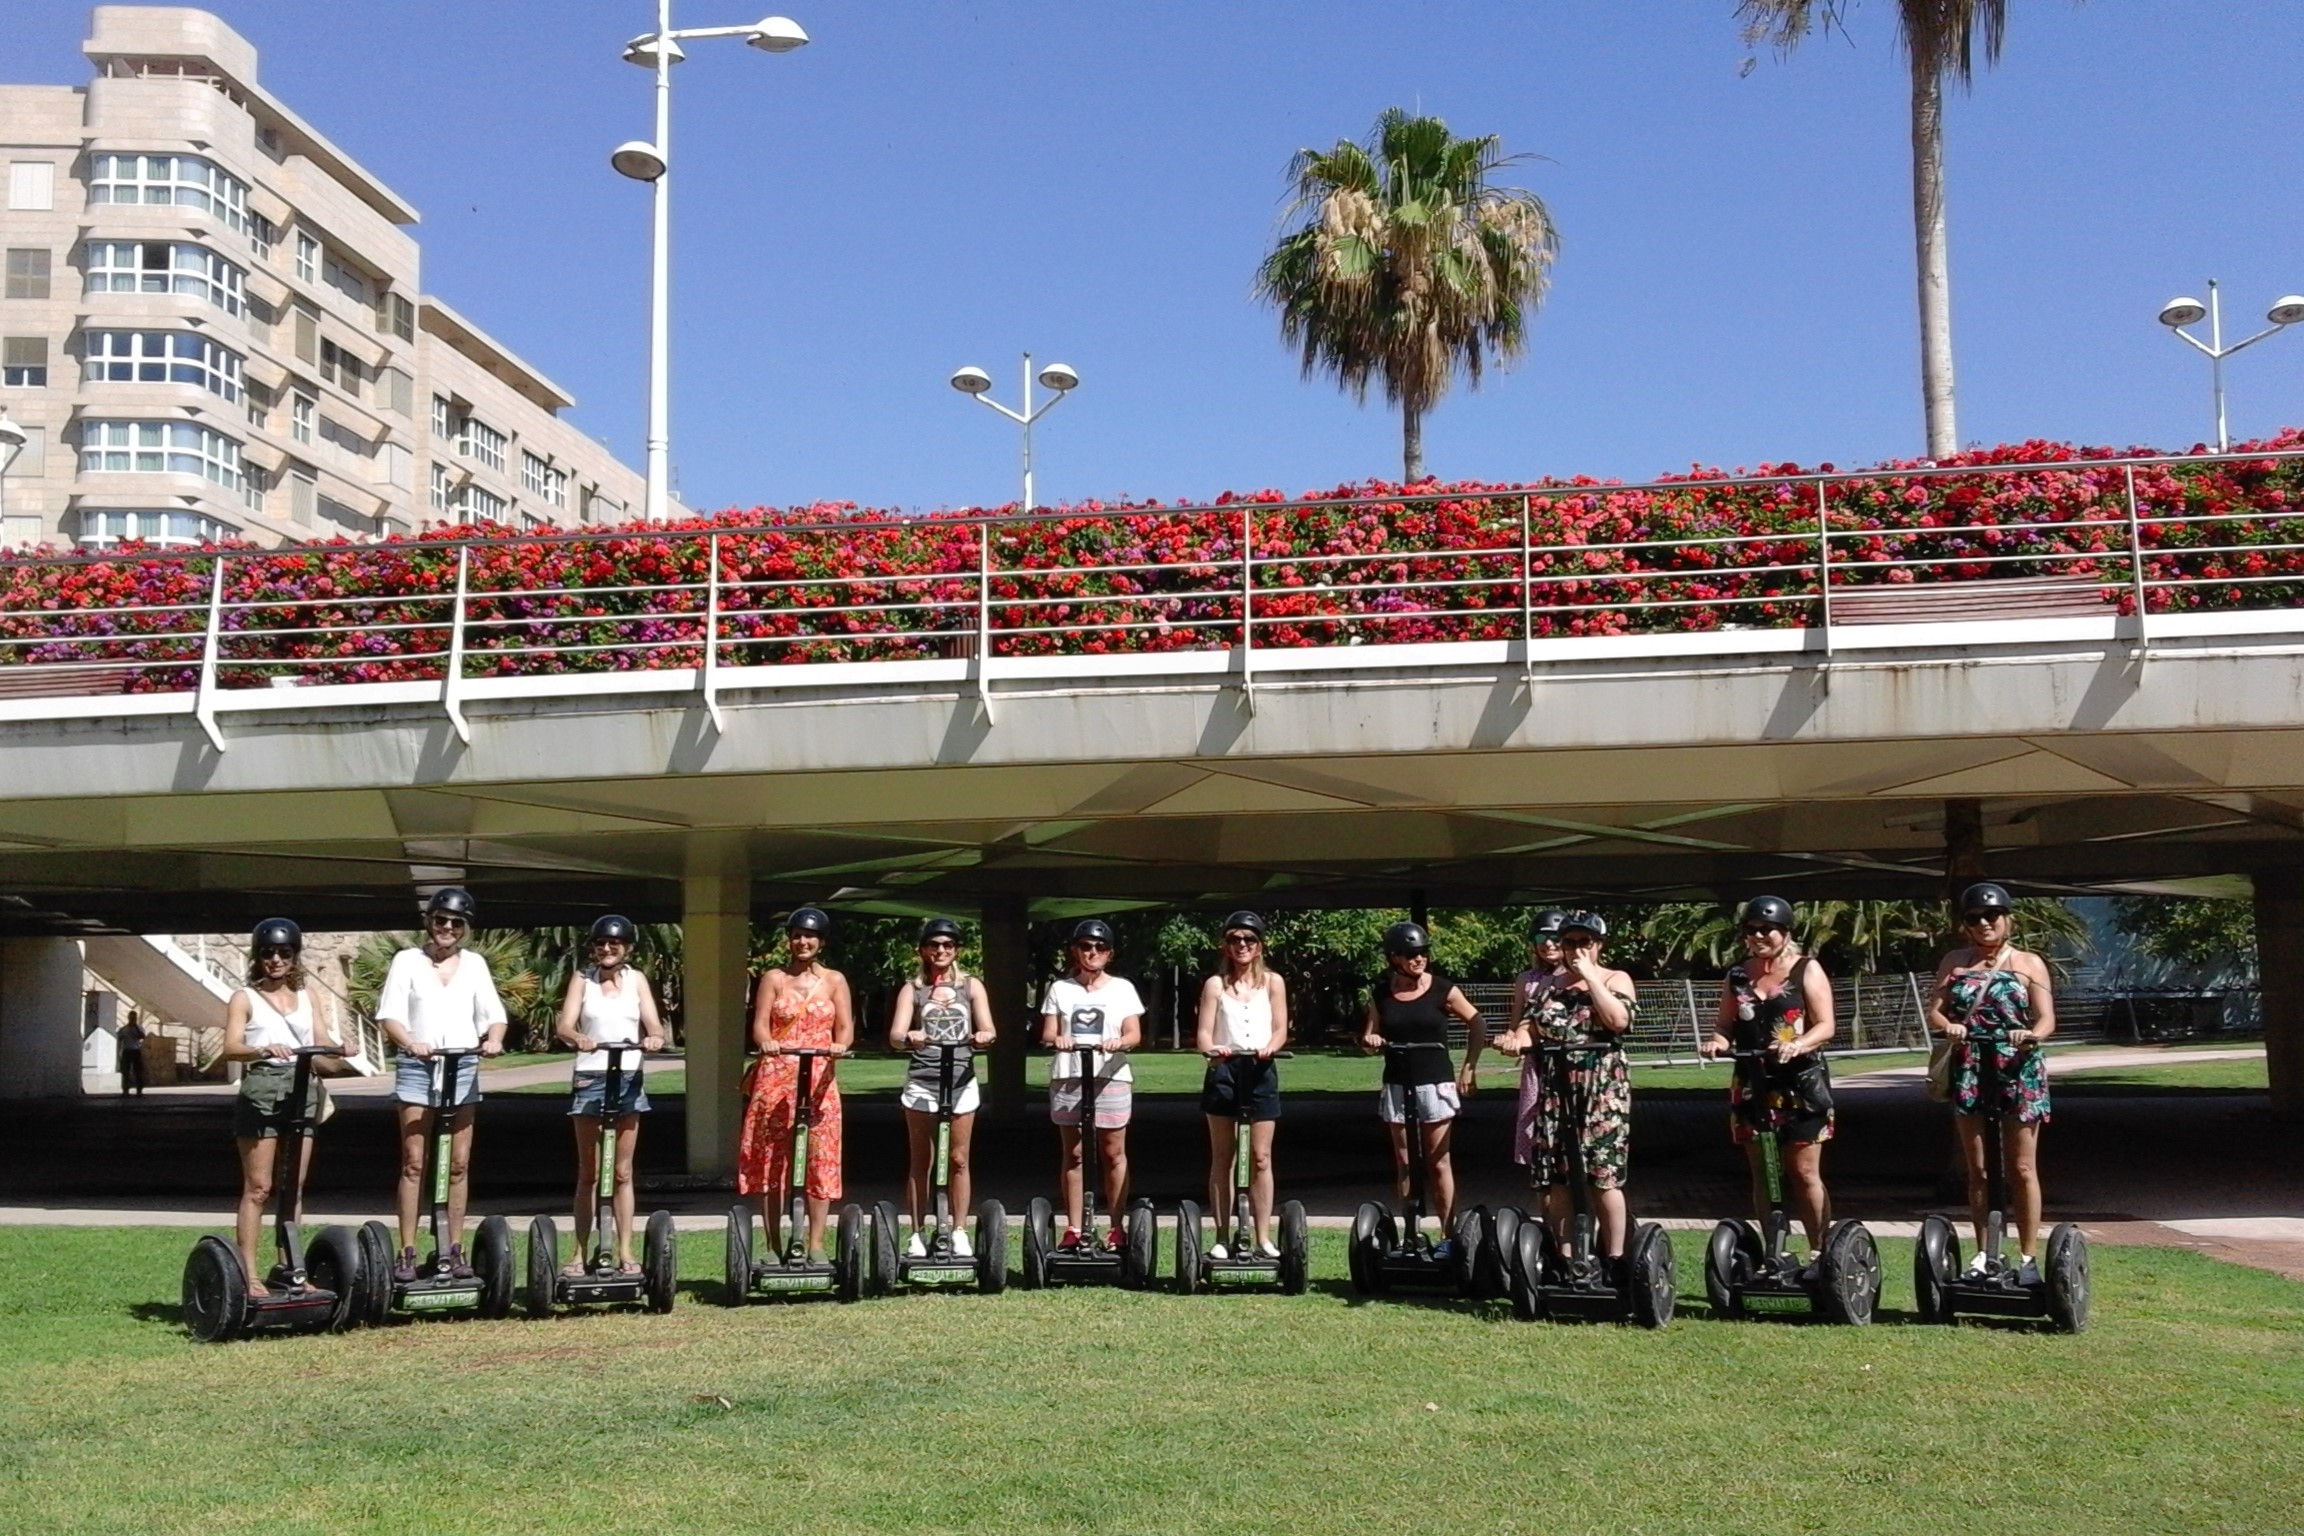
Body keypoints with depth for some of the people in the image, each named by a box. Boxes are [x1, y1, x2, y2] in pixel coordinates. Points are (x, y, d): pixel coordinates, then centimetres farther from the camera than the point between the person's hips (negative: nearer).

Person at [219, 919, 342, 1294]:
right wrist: (264, 1049, -30)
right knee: (258, 1186, -6)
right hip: (261, 1087, -4)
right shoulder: (245, 999, 5)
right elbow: (231, 1047, -9)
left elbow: (322, 1039, 5)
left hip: (303, 1088, 4)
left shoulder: (308, 997, 18)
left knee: (294, 1187, 7)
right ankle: (249, 1273, -4)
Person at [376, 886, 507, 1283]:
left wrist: (493, 1039, -14)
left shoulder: (474, 964, 14)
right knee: (413, 1162, -4)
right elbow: (390, 1015, -4)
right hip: (417, 1067, -3)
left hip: (464, 1067, 3)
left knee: (459, 1163, 4)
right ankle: (407, 1252, -1)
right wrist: (409, 1042, -24)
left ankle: (455, 1249, 10)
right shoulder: (407, 961, 5)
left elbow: (493, 1013, 8)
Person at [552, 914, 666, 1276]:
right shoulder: (582, 978, 4)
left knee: (623, 1172, 6)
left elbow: (654, 1025, 0)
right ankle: (580, 1253, 9)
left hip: (628, 1078, 1)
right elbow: (563, 1025, -8)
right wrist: (578, 1037, -31)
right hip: (589, 1078, -1)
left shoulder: (636, 979, 8)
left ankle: (625, 1252, 9)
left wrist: (654, 1037, -25)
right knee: (588, 1173, 4)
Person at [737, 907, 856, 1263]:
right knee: (770, 1162, 0)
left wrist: (839, 1045, -19)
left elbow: (845, 1029, 4)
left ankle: (816, 1245, 5)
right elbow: (759, 1024, -1)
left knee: (820, 1161, -1)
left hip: (820, 1081, 0)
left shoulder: (834, 981, 10)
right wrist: (766, 1043, -23)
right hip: (775, 1079, 0)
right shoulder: (773, 978, 8)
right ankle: (774, 1246, 6)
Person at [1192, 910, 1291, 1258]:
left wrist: (1270, 1047, -17)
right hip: (1224, 1070, 0)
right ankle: (1221, 1237, 7)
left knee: (1261, 1157, -2)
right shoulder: (1215, 984, 8)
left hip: (1261, 1071, 0)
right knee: (1222, 1158, 3)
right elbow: (1203, 1032, 1)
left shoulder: (1272, 982, 9)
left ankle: (1263, 1238, 2)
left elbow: (1280, 1029, 5)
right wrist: (1210, 1048, -21)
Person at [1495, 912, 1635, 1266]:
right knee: (1556, 1178, 2)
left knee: (1603, 1177, -7)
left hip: (1603, 1092, -4)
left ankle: (1615, 1260, 1)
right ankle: (1564, 1258, 10)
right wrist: (1517, 1039, -14)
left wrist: (1590, 977, -10)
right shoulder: (1551, 985, 16)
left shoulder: (1616, 980, 4)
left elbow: (1618, 1019, -15)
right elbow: (1531, 1026, 8)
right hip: (1556, 1091, 4)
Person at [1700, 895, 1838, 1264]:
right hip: (1752, 1085, 4)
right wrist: (1718, 1040, -10)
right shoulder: (1737, 976, 13)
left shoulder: (1807, 970, 2)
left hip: (1800, 1085, -4)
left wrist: (1797, 1045, -23)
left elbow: (1825, 1025, -4)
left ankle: (1819, 1252, 4)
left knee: (1805, 1173, -4)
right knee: (1762, 1174, 5)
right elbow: (1725, 1024, 13)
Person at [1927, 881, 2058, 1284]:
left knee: (2021, 1168, 1)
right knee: (1977, 1169, 7)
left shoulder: (2028, 963, 5)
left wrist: (2032, 1034, -25)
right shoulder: (1954, 962, 12)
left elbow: (2047, 1019, -2)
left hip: (2019, 1070, -2)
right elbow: (1934, 1011, 3)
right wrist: (1948, 1026, -19)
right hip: (1968, 1069, 2)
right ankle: (1983, 1254, 15)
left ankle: (2028, 1257, 6)